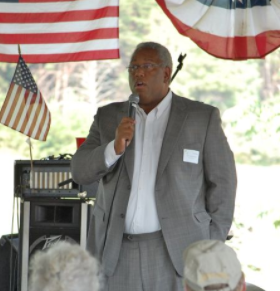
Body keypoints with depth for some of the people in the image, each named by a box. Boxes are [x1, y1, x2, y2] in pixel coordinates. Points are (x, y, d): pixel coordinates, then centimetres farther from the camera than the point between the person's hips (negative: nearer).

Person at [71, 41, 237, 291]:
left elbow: (221, 182, 2)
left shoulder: (202, 117, 1)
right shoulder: (109, 117, 10)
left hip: (177, 252, -3)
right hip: (116, 252, 3)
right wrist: (115, 147, -16)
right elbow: (81, 172, 2)